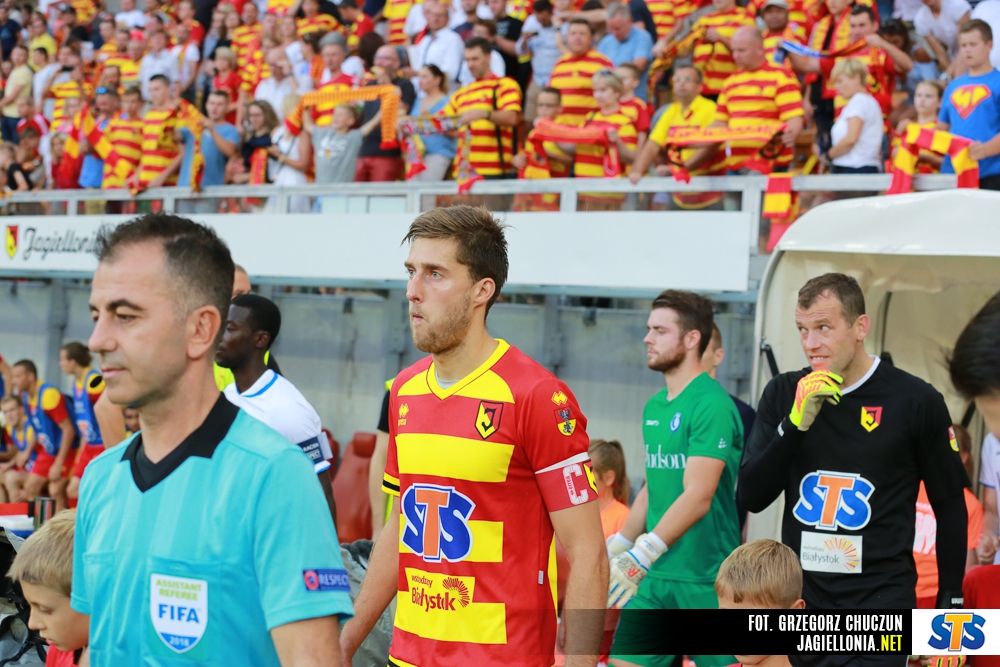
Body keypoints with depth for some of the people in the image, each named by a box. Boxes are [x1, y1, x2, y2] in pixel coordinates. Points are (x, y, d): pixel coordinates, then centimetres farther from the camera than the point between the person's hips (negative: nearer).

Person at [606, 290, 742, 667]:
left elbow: (698, 496, -22)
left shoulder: (713, 406, -15)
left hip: (704, 578, -8)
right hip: (655, 576, 8)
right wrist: (615, 548, 19)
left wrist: (640, 556, -26)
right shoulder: (655, 407, 12)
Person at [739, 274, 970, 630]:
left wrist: (949, 606, 0)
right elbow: (751, 497, 0)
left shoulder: (915, 400, -4)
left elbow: (951, 508, 3)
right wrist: (797, 422, -12)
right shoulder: (782, 394, 6)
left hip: (881, 600, -3)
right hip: (799, 598, 4)